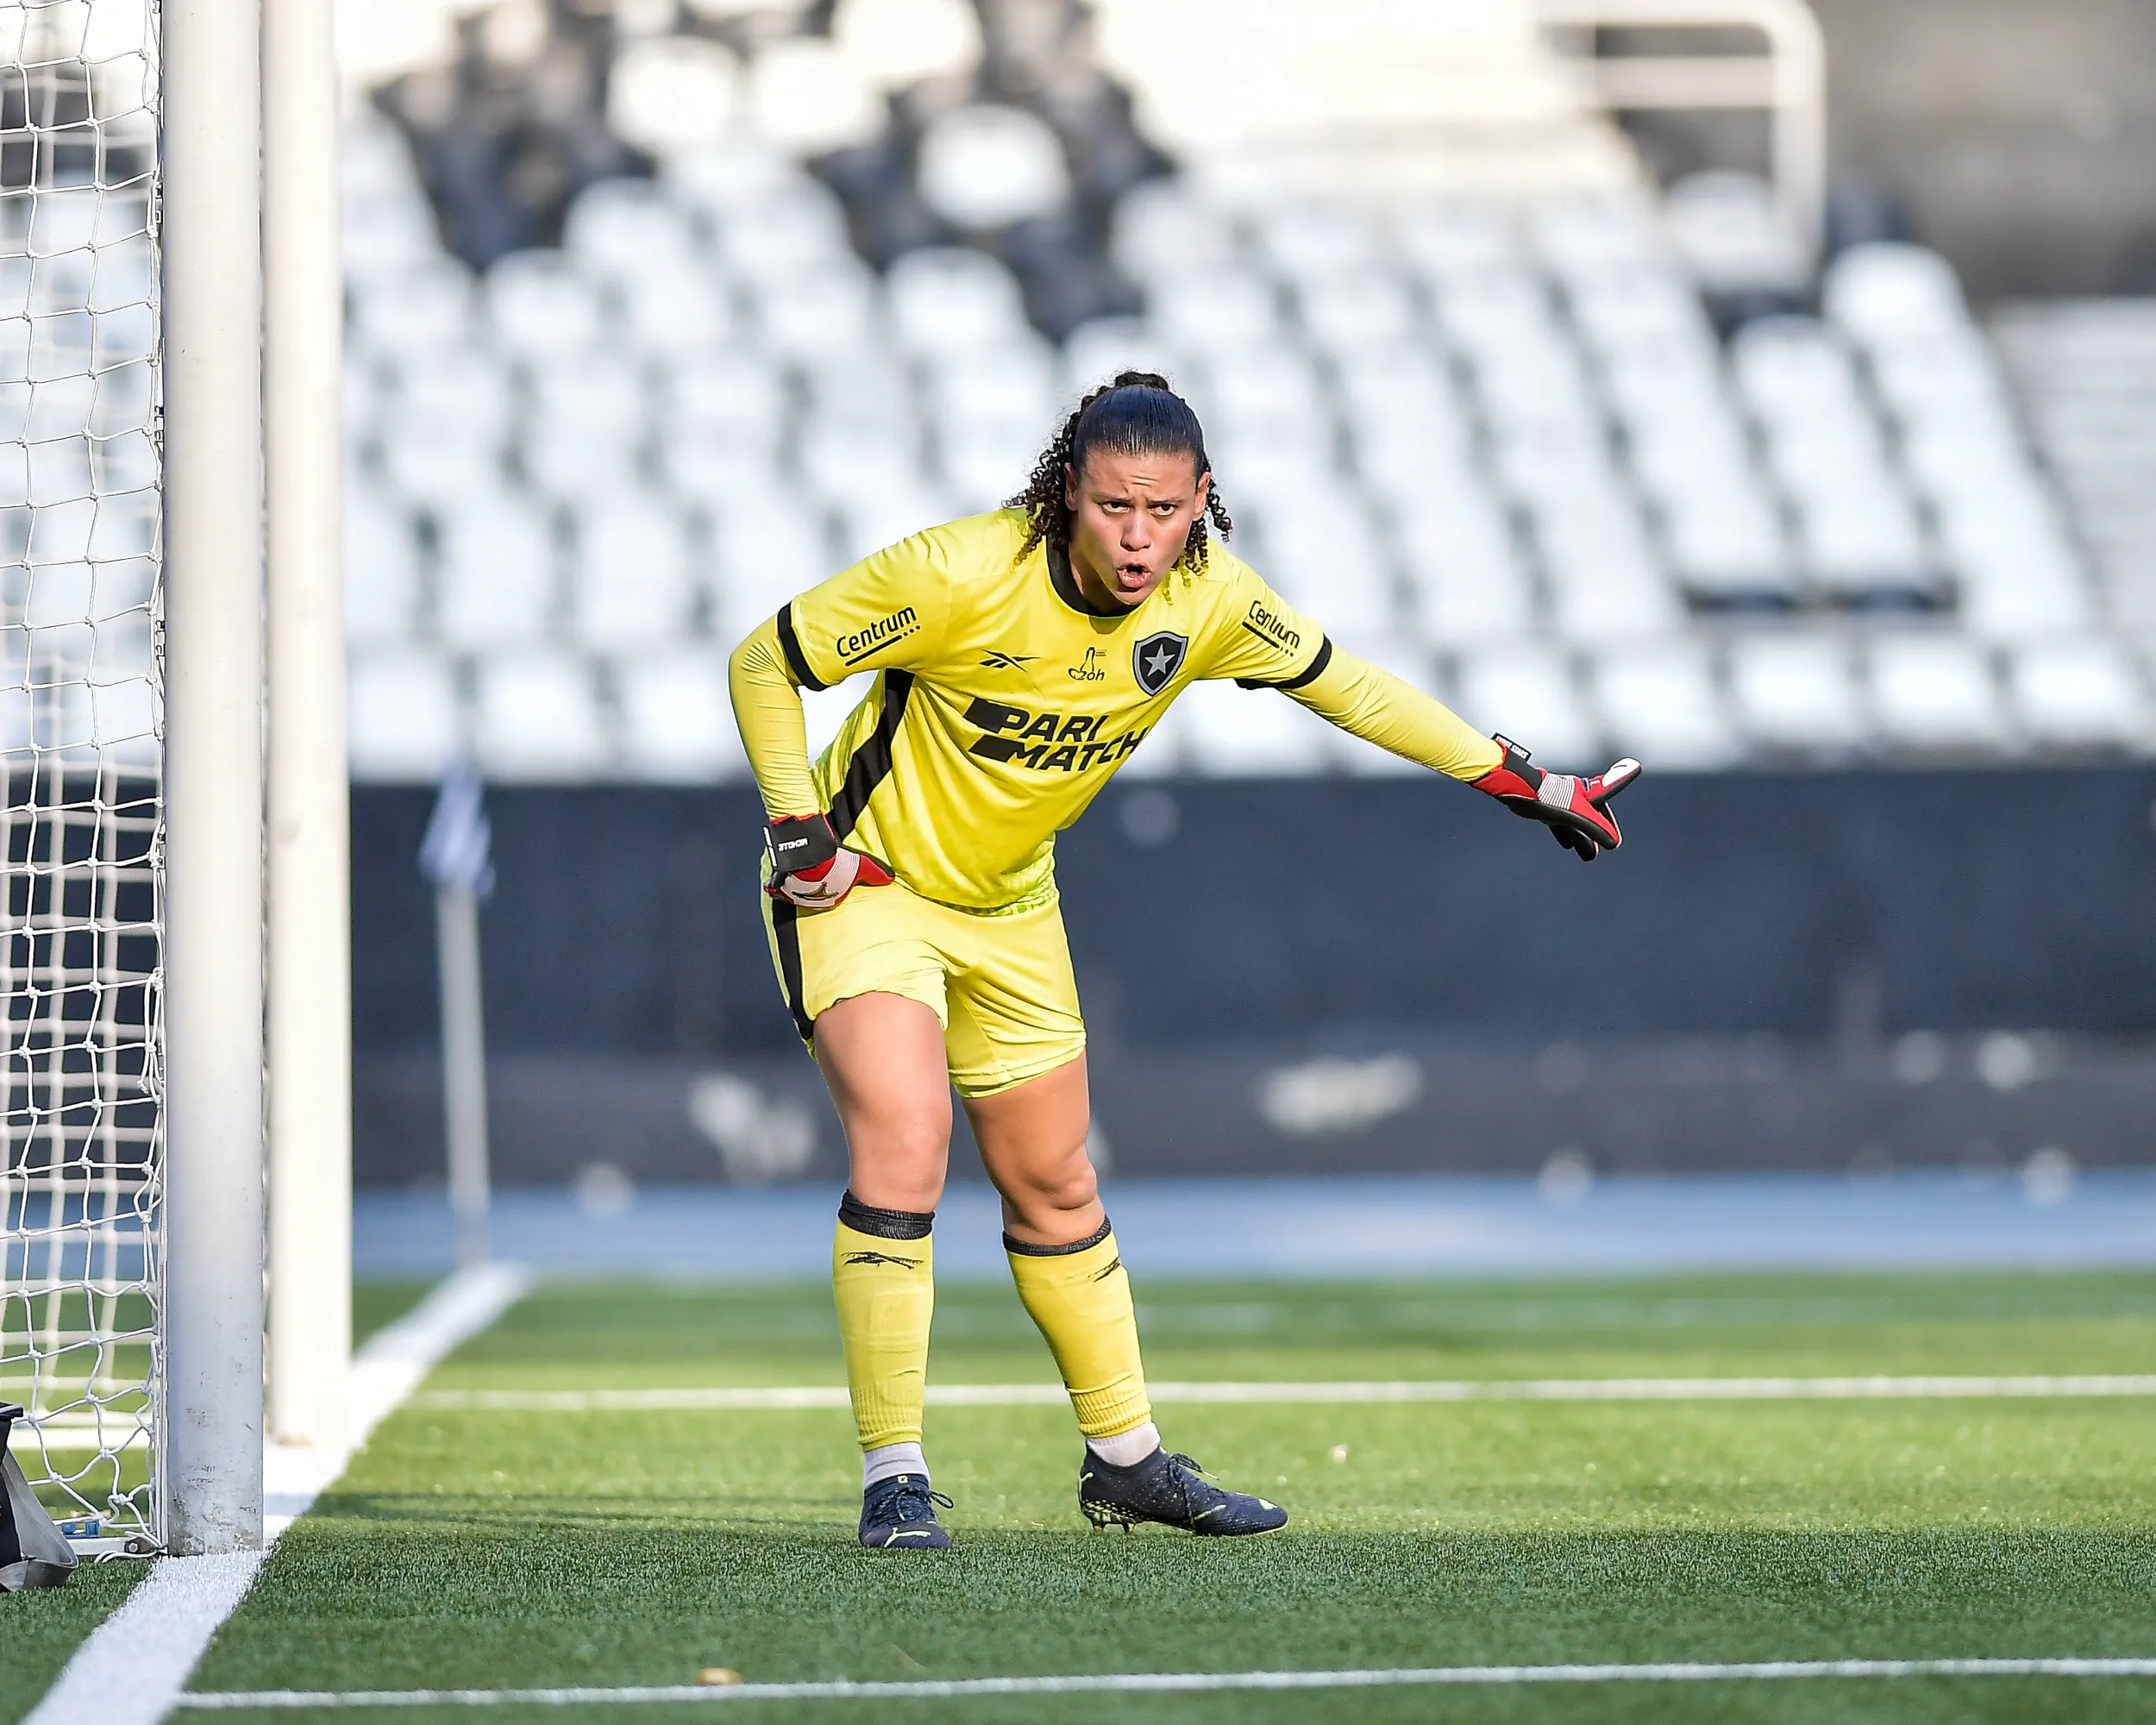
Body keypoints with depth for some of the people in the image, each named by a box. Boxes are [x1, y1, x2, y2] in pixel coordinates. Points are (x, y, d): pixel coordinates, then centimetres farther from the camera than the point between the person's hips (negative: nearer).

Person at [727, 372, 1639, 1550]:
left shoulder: (1211, 600, -13)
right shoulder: (959, 577, -29)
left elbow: (1344, 685, 5)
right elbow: (763, 664, -17)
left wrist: (1520, 780, 6)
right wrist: (800, 829, -22)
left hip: (1009, 905, 5)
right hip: (865, 879, -5)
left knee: (1055, 1184, 13)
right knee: (904, 1141, -23)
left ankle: (1125, 1458, 29)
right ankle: (894, 1477, -17)